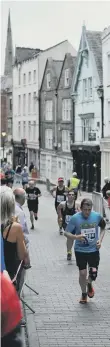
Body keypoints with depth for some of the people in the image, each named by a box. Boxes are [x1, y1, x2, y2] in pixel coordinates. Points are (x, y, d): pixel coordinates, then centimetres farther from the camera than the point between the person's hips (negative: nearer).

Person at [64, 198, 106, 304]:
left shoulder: (97, 216, -8)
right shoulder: (75, 218, -14)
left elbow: (103, 228, 11)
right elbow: (66, 233, -10)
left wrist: (100, 239, -3)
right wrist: (76, 237, -29)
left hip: (94, 250, 1)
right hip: (80, 250, -1)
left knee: (93, 273, -7)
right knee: (82, 273, 5)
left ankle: (89, 284, 29)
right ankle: (84, 294, 31)